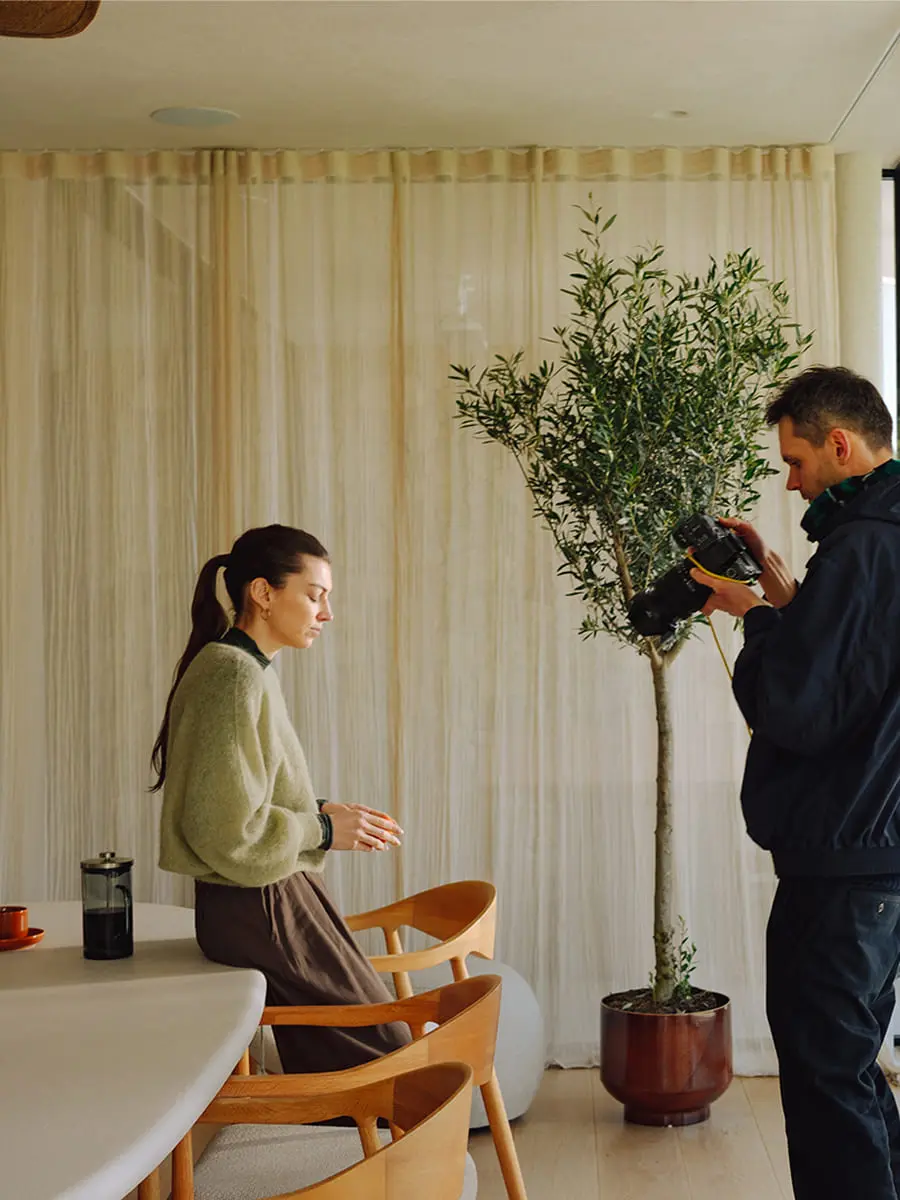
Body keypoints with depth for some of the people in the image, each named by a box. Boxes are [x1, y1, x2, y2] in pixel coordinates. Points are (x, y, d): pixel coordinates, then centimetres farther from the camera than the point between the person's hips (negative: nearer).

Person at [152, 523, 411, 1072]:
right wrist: (323, 831, -13)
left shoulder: (250, 670, 12)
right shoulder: (235, 676, -19)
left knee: (322, 1066, 15)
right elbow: (226, 830, -23)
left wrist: (320, 811, 5)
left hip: (268, 899, 10)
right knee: (386, 1047, -1)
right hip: (259, 908, -10)